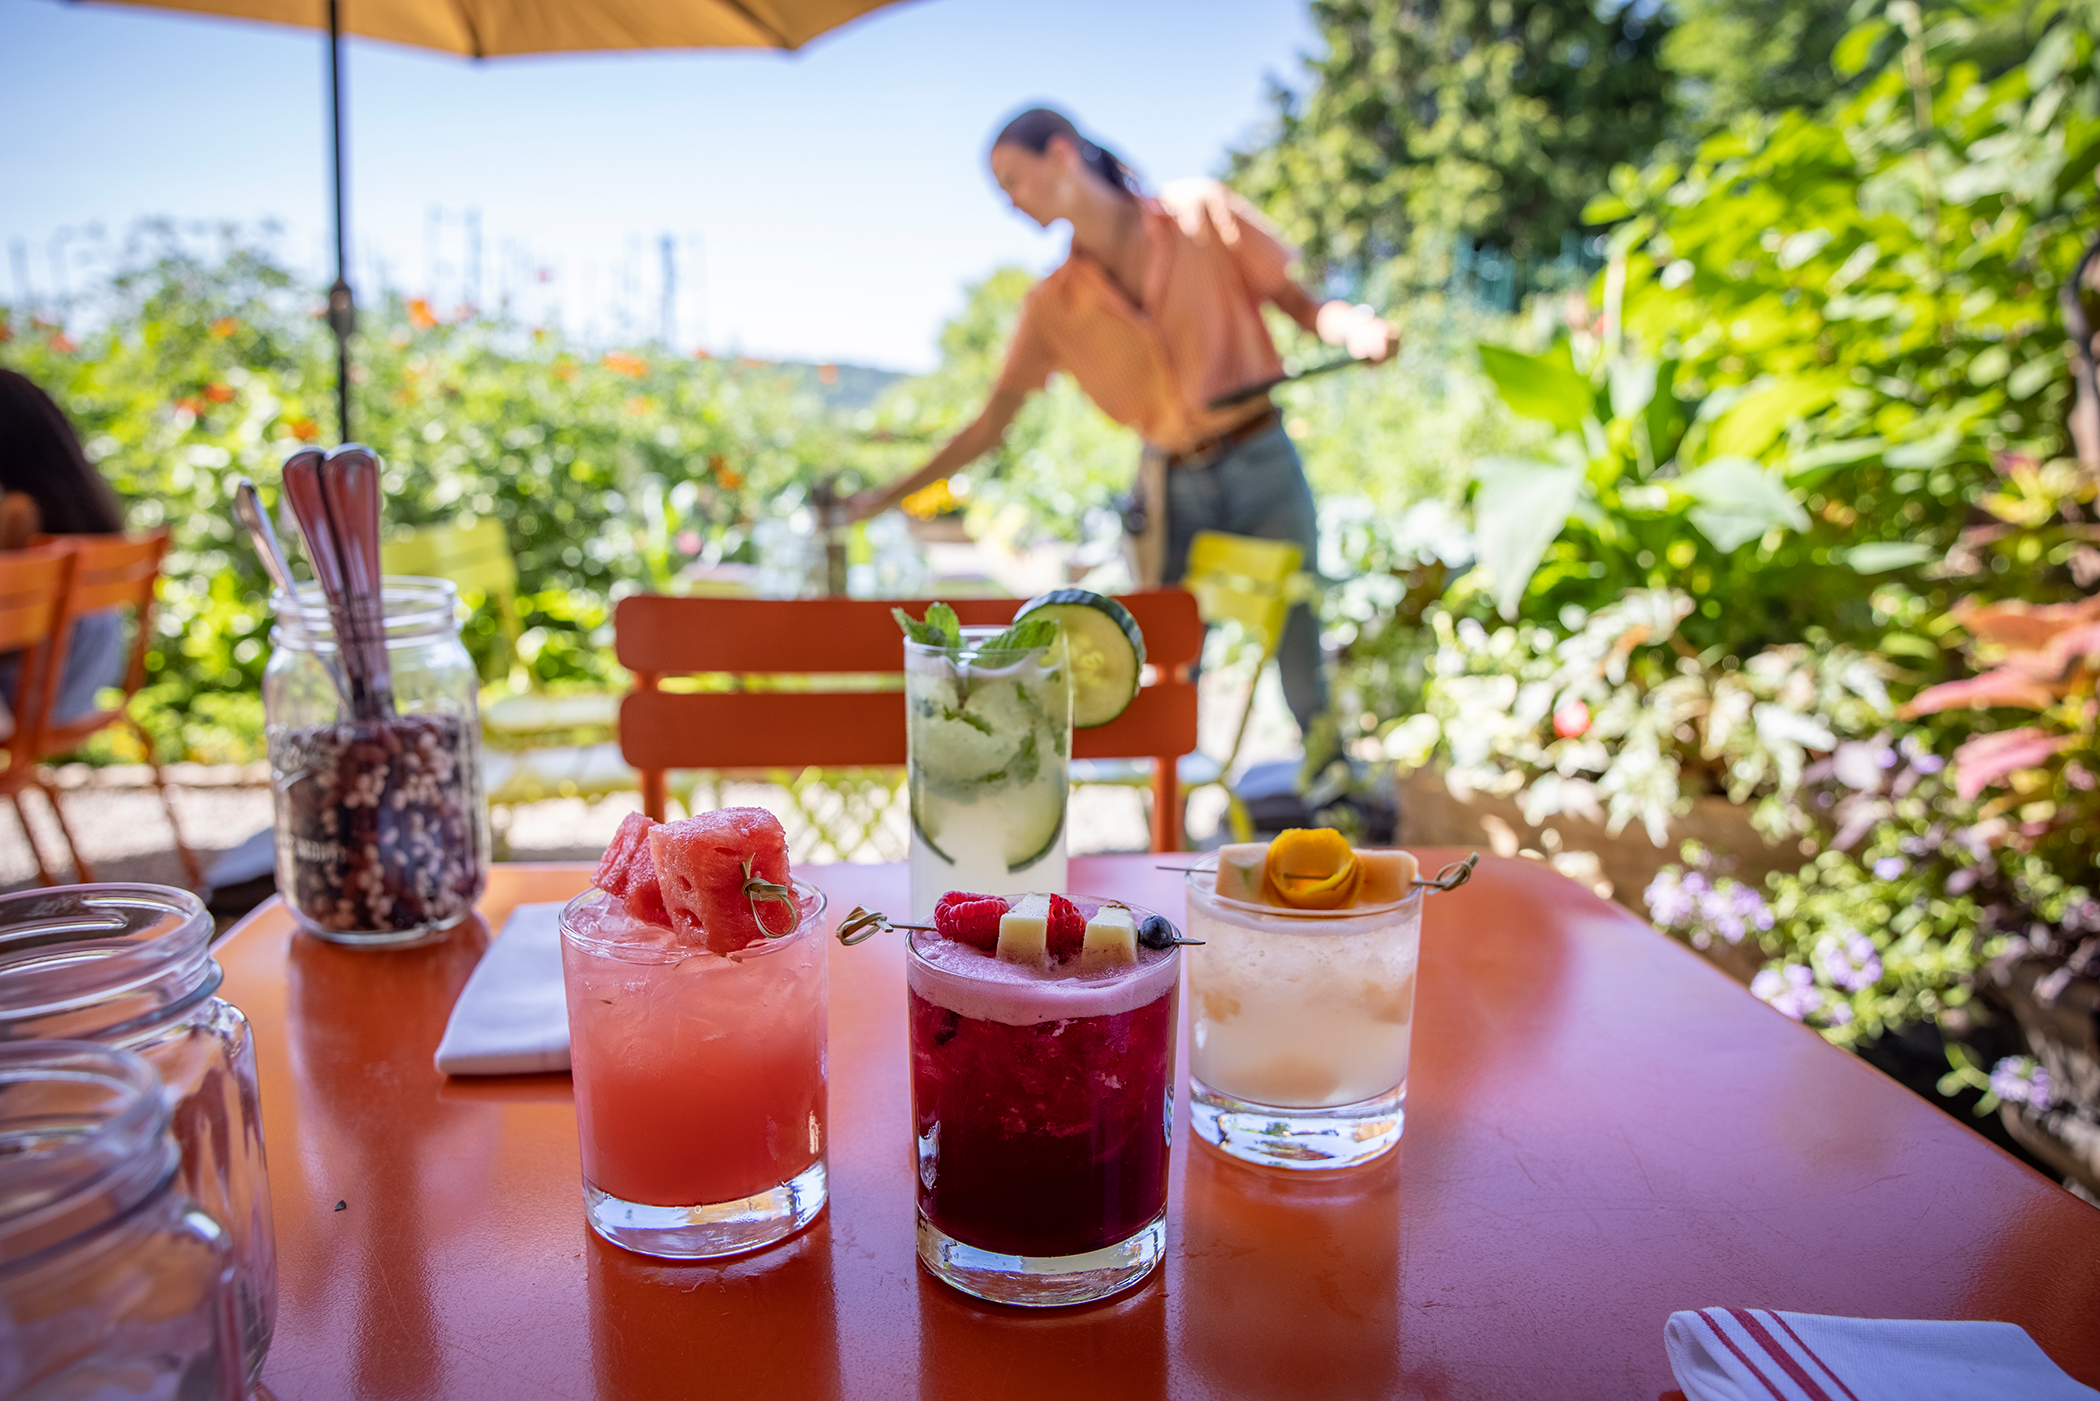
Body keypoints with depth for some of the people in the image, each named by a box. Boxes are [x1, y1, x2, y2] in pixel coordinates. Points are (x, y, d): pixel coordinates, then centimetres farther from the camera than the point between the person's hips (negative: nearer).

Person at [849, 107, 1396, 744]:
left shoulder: (1202, 212, 0)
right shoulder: (1053, 305, 5)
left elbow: (1299, 303, 4)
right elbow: (989, 426, 7)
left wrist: (1353, 327, -19)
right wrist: (888, 496, 3)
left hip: (1263, 466, -2)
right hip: (1173, 490, 2)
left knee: (1306, 684, -2)